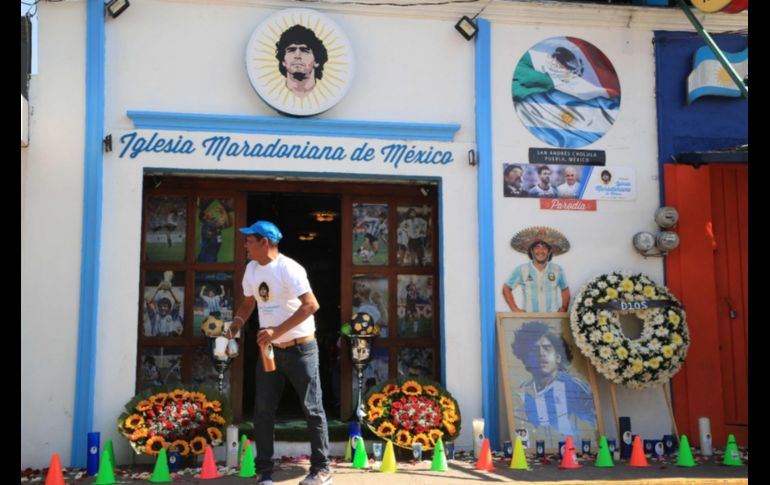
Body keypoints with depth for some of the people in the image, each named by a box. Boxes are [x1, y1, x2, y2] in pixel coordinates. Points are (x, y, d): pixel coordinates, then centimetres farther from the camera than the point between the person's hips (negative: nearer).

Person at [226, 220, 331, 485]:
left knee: (312, 409, 2)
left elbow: (311, 305, -26)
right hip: (269, 349, 7)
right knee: (263, 410, 5)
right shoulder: (251, 269, 6)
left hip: (300, 347, -7)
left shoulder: (288, 269, -19)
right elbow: (248, 303, 18)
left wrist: (277, 331, -28)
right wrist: (235, 325, -1)